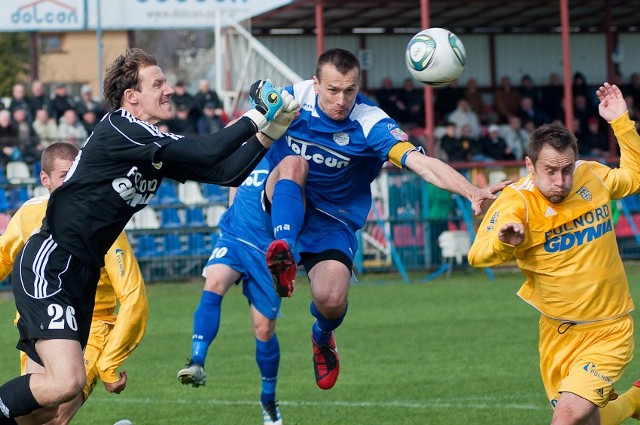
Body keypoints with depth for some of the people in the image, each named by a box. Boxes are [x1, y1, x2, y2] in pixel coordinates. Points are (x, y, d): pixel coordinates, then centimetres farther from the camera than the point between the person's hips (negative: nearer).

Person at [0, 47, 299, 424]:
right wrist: (254, 119, -12)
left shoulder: (160, 148, 12)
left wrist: (268, 134, 0)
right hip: (48, 268, -9)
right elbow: (203, 154, -21)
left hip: (83, 275, 9)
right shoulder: (118, 131, -15)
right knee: (67, 382, -25)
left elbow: (227, 172, 9)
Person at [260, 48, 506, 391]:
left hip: (333, 221, -1)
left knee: (331, 299, -20)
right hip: (284, 206, 1)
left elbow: (420, 162, -32)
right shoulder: (292, 100, -12)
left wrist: (472, 192, -46)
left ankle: (322, 338, 18)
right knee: (294, 163, -31)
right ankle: (283, 252, -47)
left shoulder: (370, 124, -19)